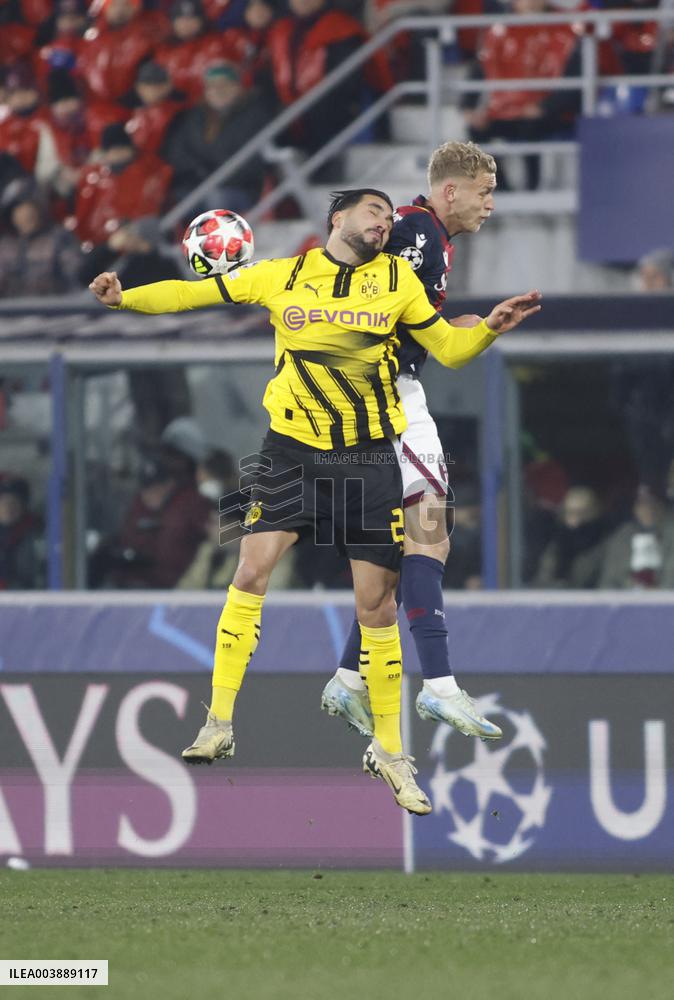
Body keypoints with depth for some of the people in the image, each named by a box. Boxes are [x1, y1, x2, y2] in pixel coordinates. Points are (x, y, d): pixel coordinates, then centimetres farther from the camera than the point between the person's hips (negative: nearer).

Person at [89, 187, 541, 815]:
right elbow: (197, 293, 5)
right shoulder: (283, 275, 2)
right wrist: (126, 297, -8)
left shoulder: (398, 279, 5)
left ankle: (388, 750, 14)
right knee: (251, 573, -14)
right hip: (292, 450, -1)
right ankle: (218, 726, -6)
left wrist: (492, 327, -10)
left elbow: (449, 349, 10)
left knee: (376, 602, 1)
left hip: (368, 458, 1)